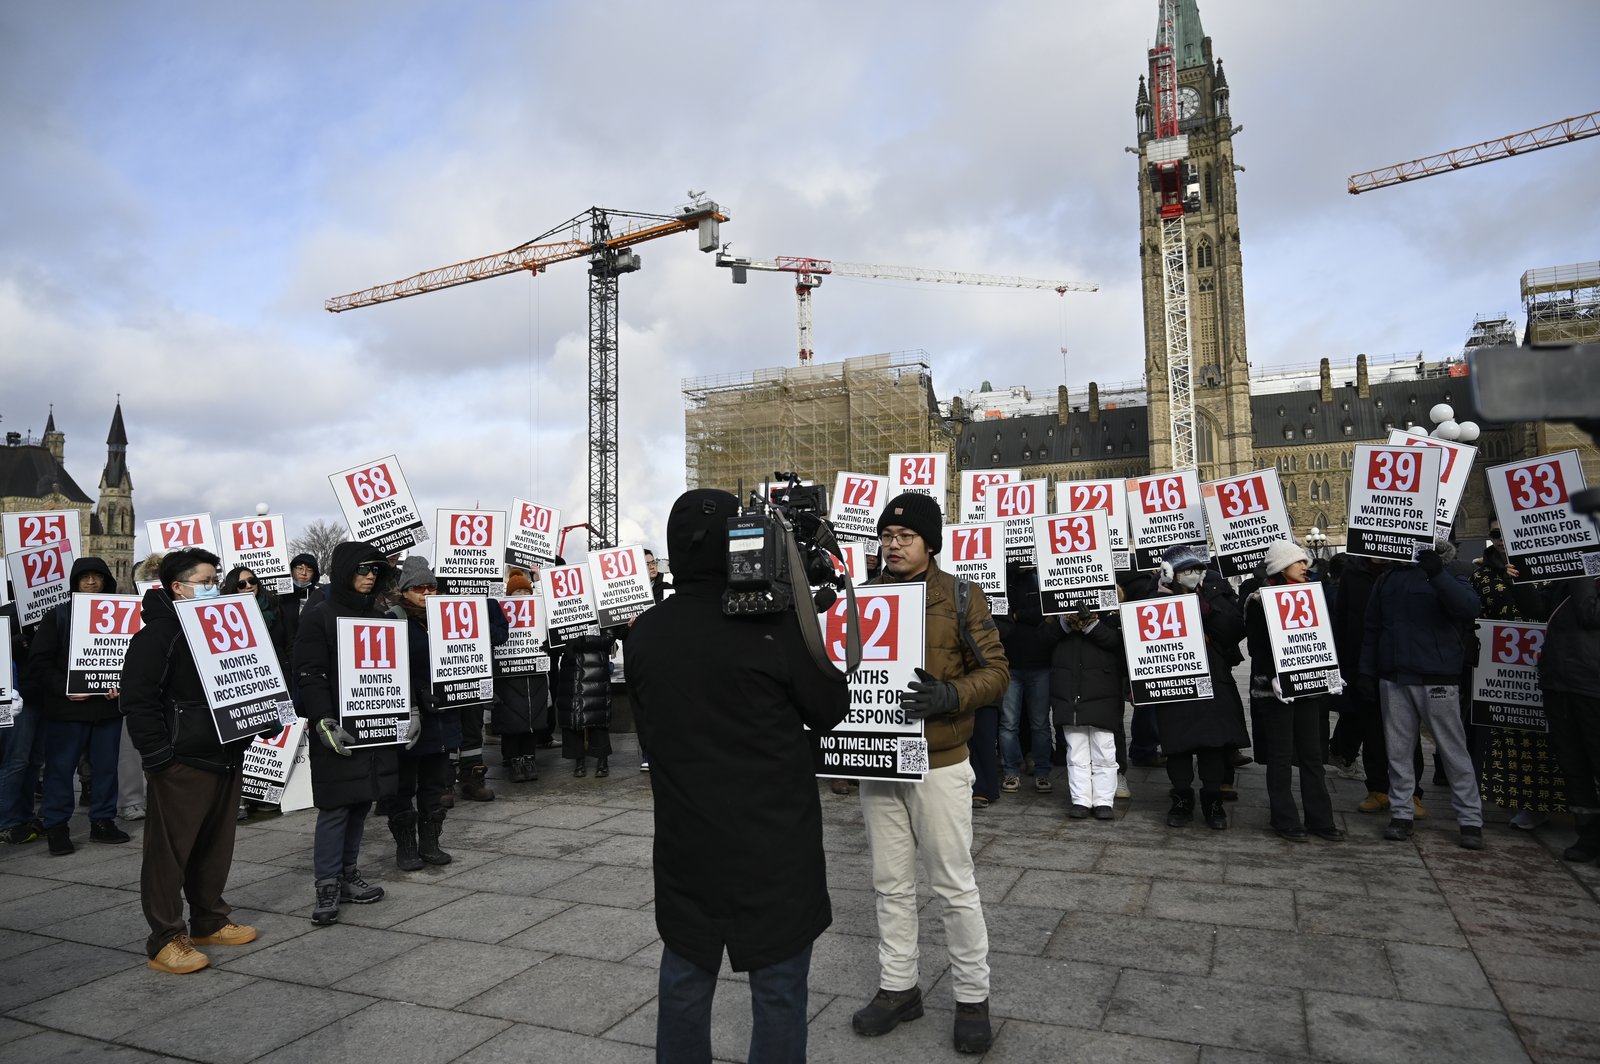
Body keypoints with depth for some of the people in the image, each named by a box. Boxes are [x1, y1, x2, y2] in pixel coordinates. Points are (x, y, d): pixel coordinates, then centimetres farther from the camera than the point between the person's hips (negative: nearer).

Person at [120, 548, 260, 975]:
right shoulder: (157, 633, -11)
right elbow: (137, 700, -16)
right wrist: (158, 756, -19)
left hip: (226, 758, 8)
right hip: (181, 762, -8)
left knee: (216, 845, 15)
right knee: (169, 850, 0)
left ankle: (209, 921, 28)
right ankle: (165, 939, 9)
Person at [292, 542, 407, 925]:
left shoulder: (377, 616, 14)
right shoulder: (318, 615, -6)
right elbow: (309, 675, -12)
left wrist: (410, 709, 7)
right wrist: (323, 723, -20)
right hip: (337, 730, -6)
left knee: (361, 804, 10)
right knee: (335, 808, -3)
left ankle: (348, 874, 22)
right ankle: (327, 886, 7)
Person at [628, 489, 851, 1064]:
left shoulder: (643, 634, -3)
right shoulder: (771, 626, -18)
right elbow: (831, 709, -5)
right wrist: (803, 626, 3)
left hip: (686, 844, 5)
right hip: (773, 845, -4)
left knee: (685, 981, 18)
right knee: (778, 991, 9)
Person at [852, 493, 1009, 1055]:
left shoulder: (962, 598, -5)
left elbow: (995, 670, -6)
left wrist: (949, 696, -24)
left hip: (938, 764, -4)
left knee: (954, 885, 6)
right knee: (891, 883, 14)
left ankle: (972, 997, 23)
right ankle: (898, 987, 30)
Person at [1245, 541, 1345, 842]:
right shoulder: (1259, 600, -6)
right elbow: (1256, 647, -11)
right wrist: (1274, 678, -22)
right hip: (1274, 689, -6)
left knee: (1312, 755, 9)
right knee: (1281, 756, 1)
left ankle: (1320, 818, 17)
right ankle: (1285, 820, 10)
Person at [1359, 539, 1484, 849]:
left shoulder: (1448, 578, -1)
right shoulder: (1388, 579, 11)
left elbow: (1470, 608, -23)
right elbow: (1372, 629, 13)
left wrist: (1437, 574, -32)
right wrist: (1367, 670, 9)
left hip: (1437, 679, -4)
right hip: (1393, 679, 4)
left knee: (1453, 750, 2)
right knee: (1398, 750, 8)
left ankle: (1470, 820, 11)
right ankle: (1401, 814, 16)